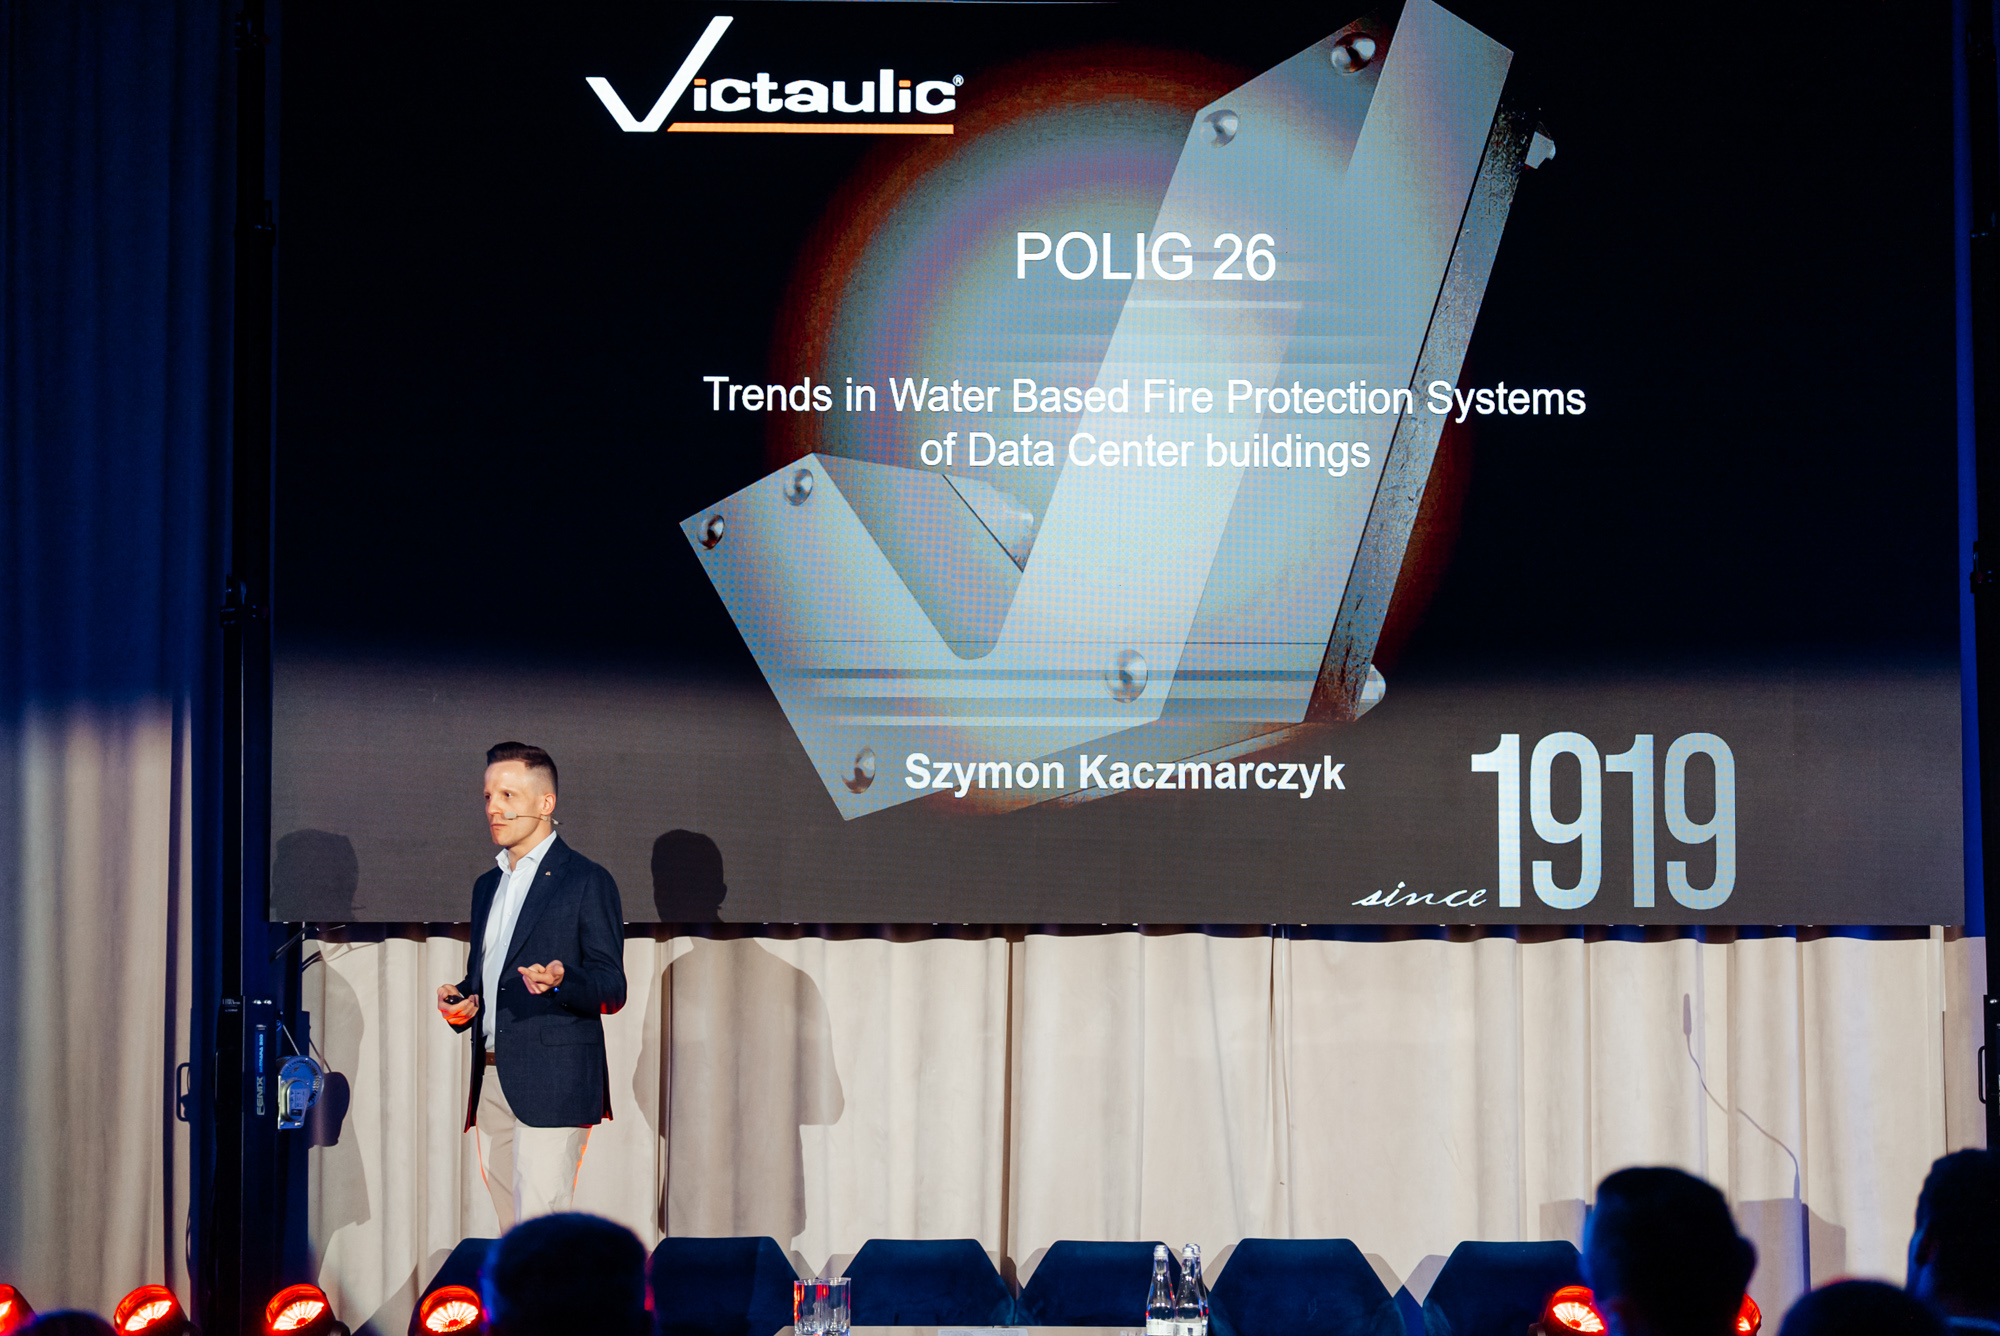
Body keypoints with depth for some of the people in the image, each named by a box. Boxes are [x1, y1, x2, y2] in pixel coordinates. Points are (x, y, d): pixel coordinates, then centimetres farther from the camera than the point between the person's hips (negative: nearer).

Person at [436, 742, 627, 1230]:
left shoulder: (587, 881, -1)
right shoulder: (488, 886, 21)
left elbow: (612, 988, -4)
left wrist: (561, 981, -25)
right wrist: (458, 998, 7)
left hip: (552, 1081, -7)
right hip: (492, 1080, 7)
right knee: (513, 1228, 8)